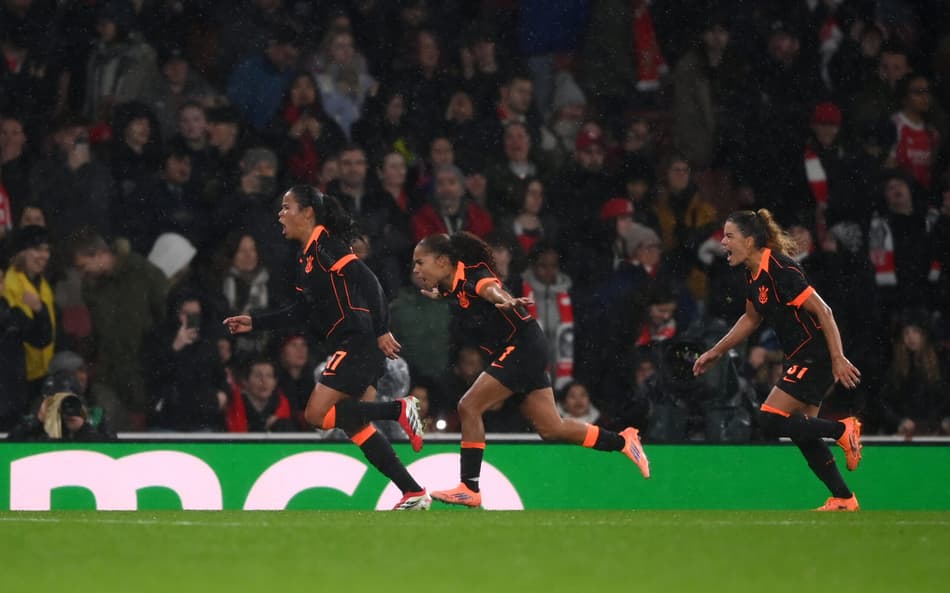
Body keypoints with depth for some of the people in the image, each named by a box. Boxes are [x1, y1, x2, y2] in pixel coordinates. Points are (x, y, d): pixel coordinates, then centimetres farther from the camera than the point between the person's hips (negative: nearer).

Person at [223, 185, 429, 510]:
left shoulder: (325, 246, -11)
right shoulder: (306, 258, 17)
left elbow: (367, 281, -18)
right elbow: (301, 311, 24)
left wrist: (382, 330, -22)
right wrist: (254, 323, 21)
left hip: (358, 345, -10)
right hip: (348, 348, 10)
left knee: (317, 414, -13)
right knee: (355, 425, 7)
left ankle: (399, 409, -9)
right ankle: (414, 493, 8)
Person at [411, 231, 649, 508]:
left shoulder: (472, 275, -18)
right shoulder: (454, 286, 7)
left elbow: (491, 288, -44)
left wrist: (507, 301, -64)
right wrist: (440, 294, 48)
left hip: (523, 347, -10)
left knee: (469, 407, -15)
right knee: (551, 428, 11)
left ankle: (469, 488, -12)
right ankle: (622, 441, 24)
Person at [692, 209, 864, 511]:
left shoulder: (780, 269, -21)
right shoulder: (754, 275, 7)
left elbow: (823, 311, -22)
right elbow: (751, 318, 25)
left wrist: (838, 359, -25)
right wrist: (715, 352, 25)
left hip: (816, 358, -10)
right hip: (799, 359, 10)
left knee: (770, 421, -12)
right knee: (802, 434, 10)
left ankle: (843, 430, -1)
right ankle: (844, 499, 17)